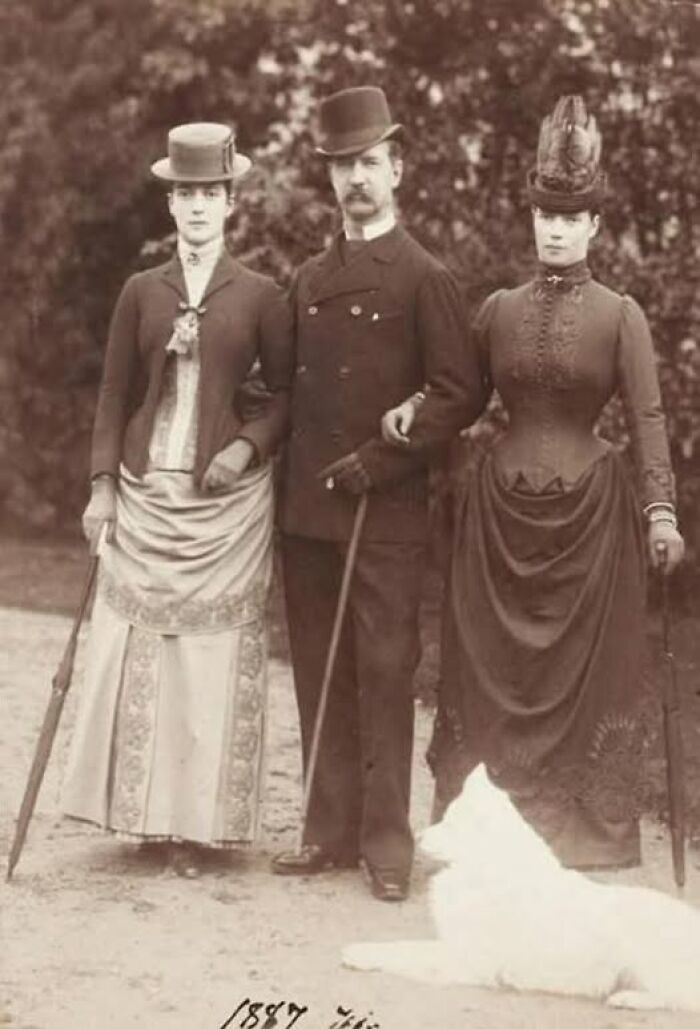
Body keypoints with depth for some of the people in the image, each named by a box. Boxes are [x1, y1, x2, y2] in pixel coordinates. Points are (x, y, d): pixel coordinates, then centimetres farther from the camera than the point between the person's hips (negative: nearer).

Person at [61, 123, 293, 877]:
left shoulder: (260, 297, 1)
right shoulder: (141, 292, 7)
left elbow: (286, 393, 4)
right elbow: (115, 395, 8)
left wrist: (249, 445, -13)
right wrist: (102, 485, 1)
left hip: (225, 499, -2)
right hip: (145, 495, 2)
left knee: (215, 657, -1)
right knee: (135, 651, 2)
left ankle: (200, 822, 7)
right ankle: (145, 811, 14)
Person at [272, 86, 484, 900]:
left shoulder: (424, 277, -1)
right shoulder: (309, 280, 16)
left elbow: (455, 395, -7)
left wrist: (376, 462, -12)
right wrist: (283, 466, 7)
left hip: (387, 509, -5)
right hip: (306, 505, 5)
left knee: (384, 672, -4)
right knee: (319, 674, 7)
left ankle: (386, 841, 3)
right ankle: (330, 831, 15)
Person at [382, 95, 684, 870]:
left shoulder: (619, 315, -2)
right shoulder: (499, 309, 7)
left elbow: (647, 418, -8)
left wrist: (661, 510, -19)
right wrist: (413, 410, -3)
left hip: (589, 511, -3)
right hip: (500, 508, 3)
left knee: (585, 669, 2)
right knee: (491, 666, 5)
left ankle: (584, 834, 12)